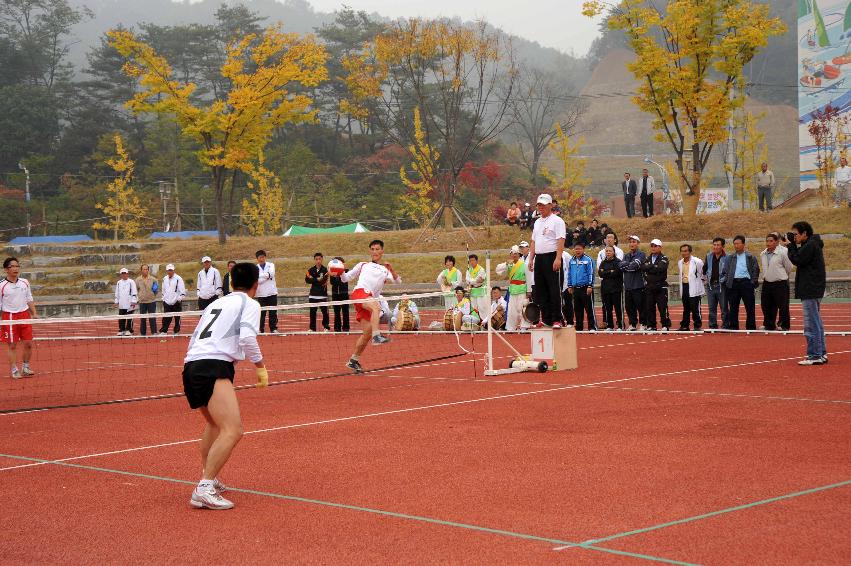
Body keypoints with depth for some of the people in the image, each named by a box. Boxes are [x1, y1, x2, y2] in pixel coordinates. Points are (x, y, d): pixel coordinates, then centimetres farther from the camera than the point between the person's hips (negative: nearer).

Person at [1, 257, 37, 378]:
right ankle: (14, 371, 10)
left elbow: (29, 300, 14)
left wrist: (34, 314, 7)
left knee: (28, 343, 4)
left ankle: (25, 367, 21)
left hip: (25, 314, 4)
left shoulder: (25, 283, 5)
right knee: (11, 345, 1)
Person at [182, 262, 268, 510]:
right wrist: (260, 366, 0)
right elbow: (247, 337, -10)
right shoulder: (249, 304, 7)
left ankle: (208, 476, 39)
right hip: (214, 367, -9)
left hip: (191, 365, 9)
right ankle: (204, 489, -30)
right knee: (232, 430, -18)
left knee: (214, 423, 31)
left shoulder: (216, 303, 27)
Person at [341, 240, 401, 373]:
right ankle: (377, 336, -49)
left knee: (367, 332, -3)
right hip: (359, 292, -3)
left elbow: (398, 281, 9)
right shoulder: (363, 265, 25)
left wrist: (391, 270, -11)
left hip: (370, 299, 3)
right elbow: (346, 278, 24)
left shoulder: (385, 271, 27)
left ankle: (354, 360, 10)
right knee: (376, 306, -35)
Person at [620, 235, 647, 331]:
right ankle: (632, 324, 17)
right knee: (629, 307, 8)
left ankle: (642, 324, 4)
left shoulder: (641, 255, -1)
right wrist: (631, 264, -8)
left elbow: (635, 265, -16)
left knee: (640, 306, -3)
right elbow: (621, 266, 2)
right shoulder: (626, 256, 18)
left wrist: (626, 265, -1)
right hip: (628, 286, 6)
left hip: (638, 286, -6)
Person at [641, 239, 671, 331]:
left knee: (663, 307, -6)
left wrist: (649, 268, -8)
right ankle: (651, 326, 12)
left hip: (661, 286, -5)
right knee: (649, 307, 5)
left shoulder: (664, 258, 1)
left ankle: (665, 326, 0)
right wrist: (654, 267, -9)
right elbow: (643, 268, -2)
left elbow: (660, 268, -17)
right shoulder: (647, 259, 17)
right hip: (649, 287, 5)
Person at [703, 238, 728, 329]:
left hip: (722, 286, -5)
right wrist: (706, 276, 11)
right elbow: (704, 268, 20)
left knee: (724, 307, 1)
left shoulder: (726, 257, -9)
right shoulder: (709, 256, 7)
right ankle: (712, 326, 16)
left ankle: (725, 325, 7)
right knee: (711, 308, 10)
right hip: (710, 285, 5)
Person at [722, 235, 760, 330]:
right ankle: (733, 327, 10)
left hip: (746, 282, -3)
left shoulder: (750, 257, 6)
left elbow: (756, 270, 3)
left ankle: (751, 328, 4)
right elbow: (726, 271, 13)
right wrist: (727, 281, 0)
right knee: (733, 308, 4)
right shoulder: (731, 258, 14)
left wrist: (753, 282, -5)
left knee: (750, 307, -1)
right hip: (733, 283, 3)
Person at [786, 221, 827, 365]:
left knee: (811, 323, -9)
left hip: (810, 290, -11)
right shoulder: (812, 244, 17)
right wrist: (793, 245, 7)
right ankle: (821, 353, 20)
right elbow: (800, 260, 16)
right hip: (813, 289, 11)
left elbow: (797, 260, -16)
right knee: (816, 322, 15)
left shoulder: (810, 245, -14)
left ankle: (815, 356, -9)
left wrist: (791, 245, -6)